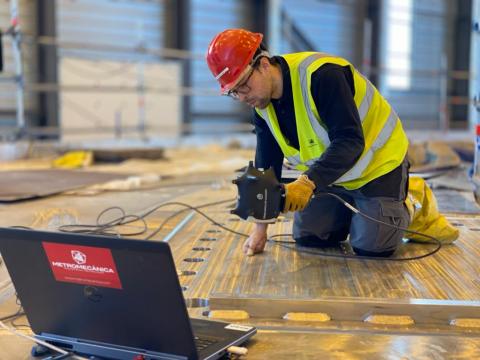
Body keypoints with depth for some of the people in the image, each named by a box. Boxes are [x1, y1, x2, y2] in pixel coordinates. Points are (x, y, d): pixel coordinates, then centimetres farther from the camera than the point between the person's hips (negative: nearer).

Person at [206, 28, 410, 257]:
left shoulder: (321, 75, -33)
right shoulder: (261, 104, -8)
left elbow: (350, 142, -38)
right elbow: (266, 163, -3)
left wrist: (308, 182, -50)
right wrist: (260, 227, -6)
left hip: (376, 163, -7)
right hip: (330, 173, 7)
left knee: (371, 247, -11)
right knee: (307, 238, 4)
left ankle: (404, 208, 21)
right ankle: (354, 206, 30)